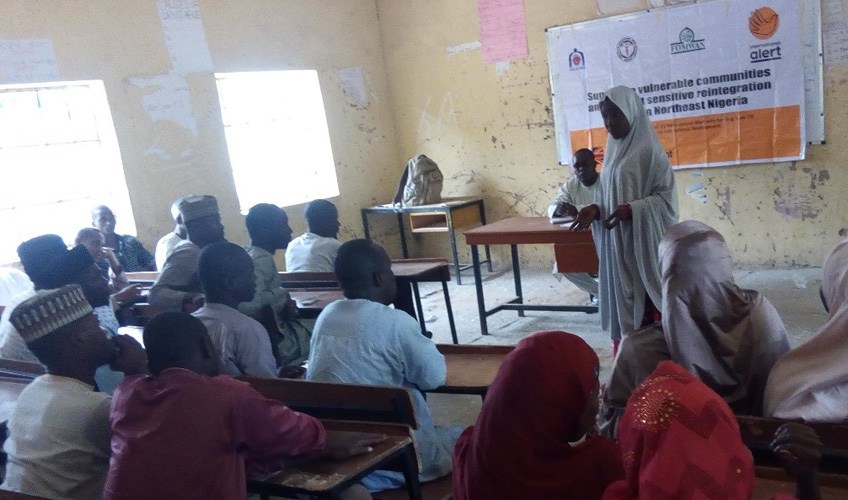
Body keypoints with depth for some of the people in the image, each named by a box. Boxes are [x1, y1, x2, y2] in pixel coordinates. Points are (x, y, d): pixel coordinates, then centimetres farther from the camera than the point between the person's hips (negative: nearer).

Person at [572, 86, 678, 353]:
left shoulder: (649, 151, -9)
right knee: (621, 304, 10)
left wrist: (631, 210, -25)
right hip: (616, 244, 7)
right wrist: (596, 209, -2)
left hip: (642, 244, -7)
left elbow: (666, 197, -12)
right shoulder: (613, 151, 13)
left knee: (647, 308, -3)